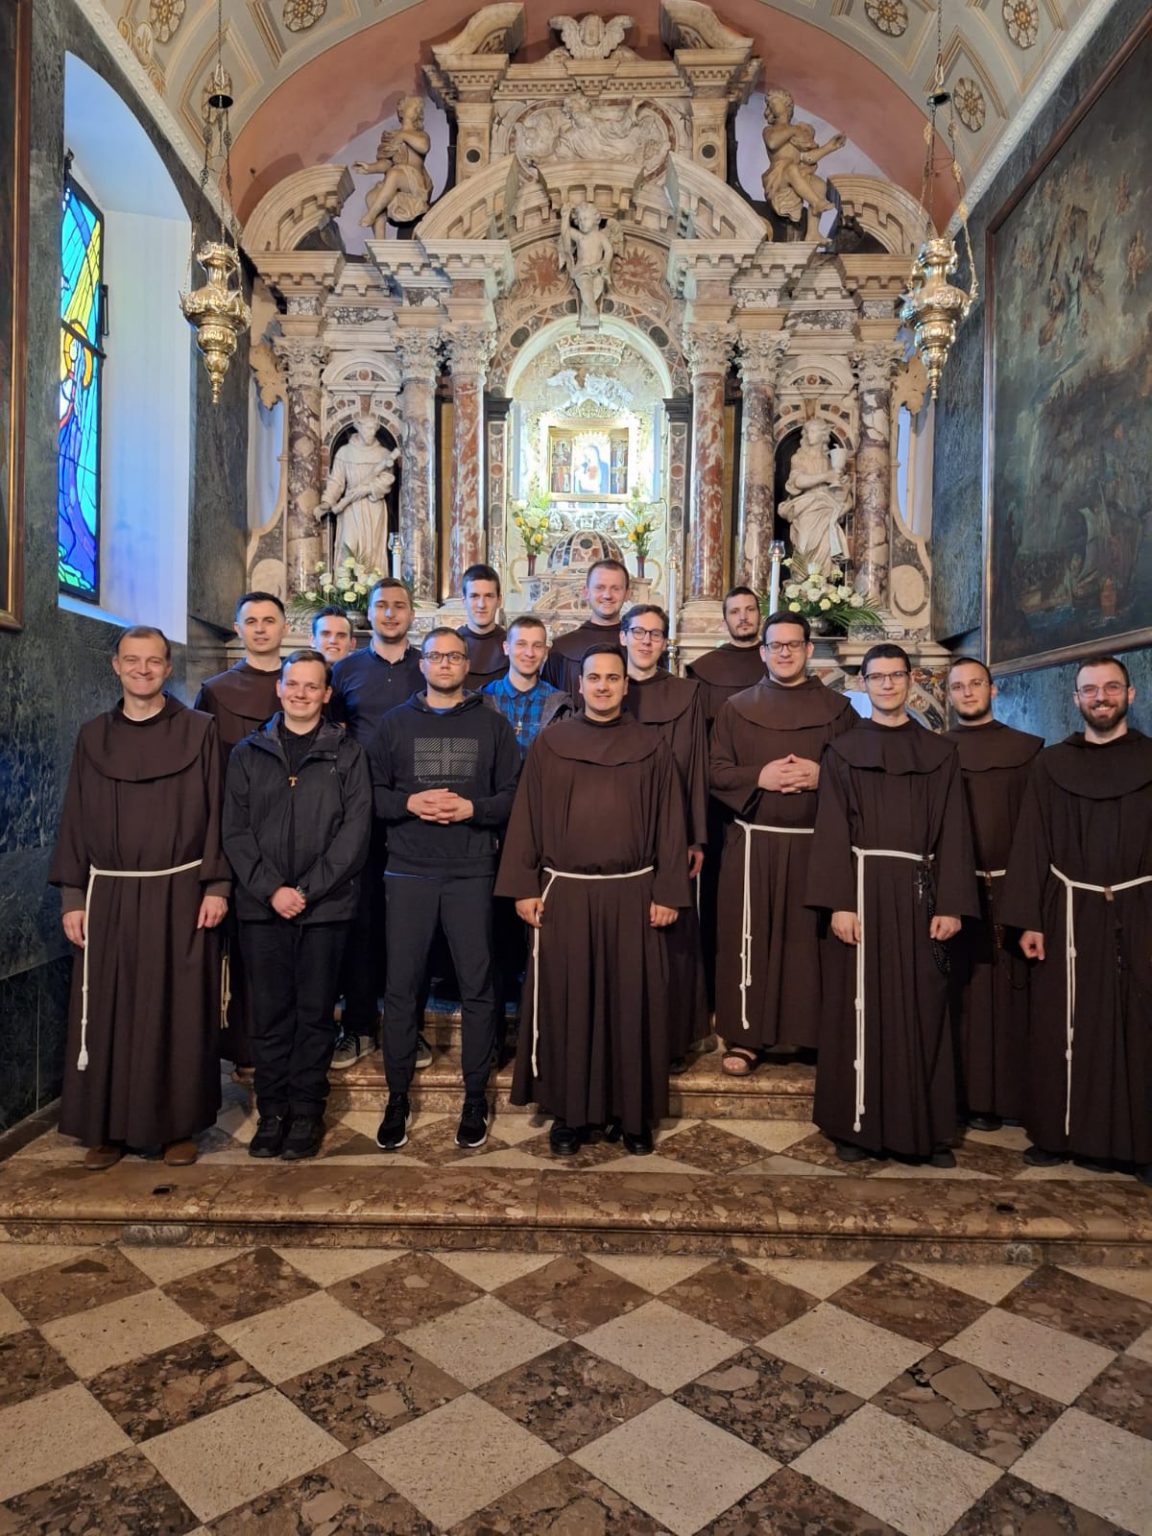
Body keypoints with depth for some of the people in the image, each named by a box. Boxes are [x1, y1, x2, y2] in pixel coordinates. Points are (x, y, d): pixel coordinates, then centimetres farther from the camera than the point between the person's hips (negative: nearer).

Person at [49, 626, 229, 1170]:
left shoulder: (199, 730, 1)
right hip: (109, 896, 3)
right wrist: (72, 896, 3)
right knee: (109, 1013, 6)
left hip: (181, 893, -2)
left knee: (179, 1012, 3)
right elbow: (75, 818, 8)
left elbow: (216, 812, -2)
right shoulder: (93, 735, 9)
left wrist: (217, 885, -8)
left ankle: (179, 1125, 16)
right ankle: (107, 1127, 19)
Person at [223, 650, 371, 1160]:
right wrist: (271, 889, -9)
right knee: (269, 1013, 7)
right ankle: (271, 1113, 19)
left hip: (326, 906, -1)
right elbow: (235, 830, 3)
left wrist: (307, 889, -10)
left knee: (315, 1013, 5)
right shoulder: (248, 753, 9)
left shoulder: (346, 754, 5)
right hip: (261, 906, 2)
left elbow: (354, 831, -3)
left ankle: (307, 1112, 17)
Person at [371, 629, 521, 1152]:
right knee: (401, 987, 4)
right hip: (408, 873, 1)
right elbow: (371, 793, 6)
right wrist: (410, 803, -11)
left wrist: (471, 808, -12)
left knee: (477, 986, 4)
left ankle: (475, 1100, 19)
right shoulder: (395, 722, 10)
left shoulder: (492, 724, 8)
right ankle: (397, 1099, 19)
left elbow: (513, 795, 3)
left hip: (471, 874, 0)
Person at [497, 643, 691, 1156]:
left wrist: (667, 893, -2)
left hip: (631, 895, 0)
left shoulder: (650, 747, 5)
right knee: (565, 1004, 6)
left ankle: (633, 1113, 21)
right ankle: (569, 1113, 20)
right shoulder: (549, 743, 5)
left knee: (631, 1005, 6)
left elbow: (668, 823, 4)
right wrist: (524, 887, -2)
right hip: (563, 894, 0)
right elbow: (527, 817, 3)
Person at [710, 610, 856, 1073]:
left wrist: (822, 776, -12)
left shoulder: (837, 709, 8)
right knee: (748, 939, 1)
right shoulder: (736, 708, 9)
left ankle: (817, 1033, 17)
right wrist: (759, 777, -13)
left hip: (815, 842, 0)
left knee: (811, 938, 3)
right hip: (752, 842, 0)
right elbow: (716, 771, 3)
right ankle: (745, 1037, 10)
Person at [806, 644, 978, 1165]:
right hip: (863, 888, -1)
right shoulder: (842, 751, 5)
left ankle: (928, 1128, 17)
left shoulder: (939, 753, 10)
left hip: (918, 892, 1)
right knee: (861, 1008, 3)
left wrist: (951, 904, -4)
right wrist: (839, 902, -12)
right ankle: (859, 1124, 14)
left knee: (922, 1010, 6)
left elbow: (952, 833, 5)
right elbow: (831, 831, -3)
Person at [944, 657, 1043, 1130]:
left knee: (1008, 991, 3)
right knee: (962, 992, 4)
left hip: (1009, 888, 0)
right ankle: (967, 1092, 14)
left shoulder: (1027, 749, 6)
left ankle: (1004, 1093, 15)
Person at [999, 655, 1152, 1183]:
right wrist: (1028, 920, -5)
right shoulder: (1051, 765, 5)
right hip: (1068, 916, 0)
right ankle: (1058, 1134, 17)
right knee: (1062, 1030, 5)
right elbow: (1031, 845, 2)